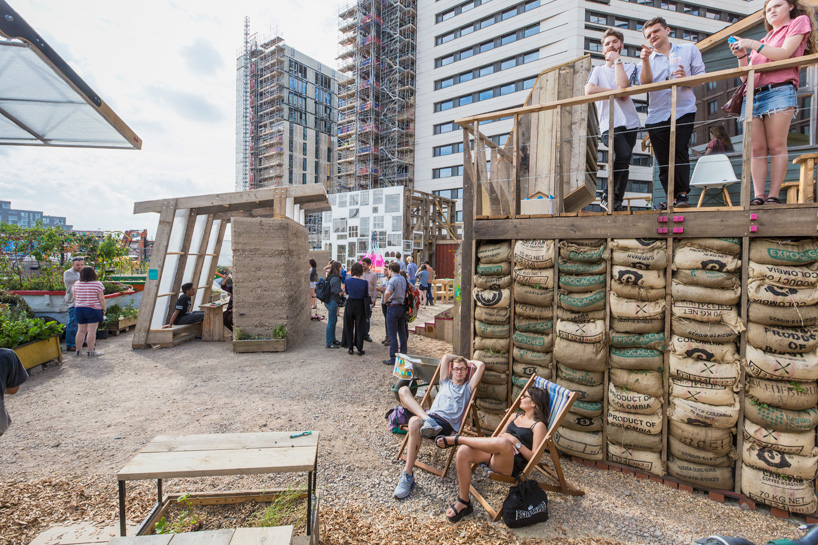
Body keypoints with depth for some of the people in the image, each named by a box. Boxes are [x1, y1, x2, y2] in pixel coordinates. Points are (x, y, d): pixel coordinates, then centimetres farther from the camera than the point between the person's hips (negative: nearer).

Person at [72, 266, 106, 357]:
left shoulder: (76, 284, 5)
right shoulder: (97, 284, -10)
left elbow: (75, 298, 11)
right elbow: (101, 299, -10)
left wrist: (76, 308, 24)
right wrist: (103, 310, -2)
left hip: (79, 309, 5)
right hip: (93, 310, -5)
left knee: (81, 330, 12)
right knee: (91, 331, -4)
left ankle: (77, 350, 19)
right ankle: (90, 352, -3)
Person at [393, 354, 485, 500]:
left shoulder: (468, 387, 18)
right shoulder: (445, 382, 31)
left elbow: (481, 365, 9)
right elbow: (446, 357, 27)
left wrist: (468, 361, 26)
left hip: (447, 424, -5)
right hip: (429, 415, 5)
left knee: (415, 422, -37)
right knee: (403, 390, -13)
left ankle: (408, 475, -29)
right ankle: (427, 421, -34)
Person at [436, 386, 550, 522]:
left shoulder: (539, 426, 3)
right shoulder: (515, 417, 24)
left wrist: (515, 441, -14)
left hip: (512, 465, -6)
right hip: (493, 455, 7)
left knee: (503, 443, -41)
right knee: (463, 451, -23)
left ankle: (456, 439, -21)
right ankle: (463, 502, -9)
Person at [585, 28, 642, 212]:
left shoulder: (629, 67, 15)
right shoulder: (597, 70, 16)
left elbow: (623, 86, -9)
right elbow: (589, 90, -7)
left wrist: (617, 59, 1)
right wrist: (617, 92, -5)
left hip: (629, 122, 3)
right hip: (609, 124, -3)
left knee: (624, 163, 3)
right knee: (624, 154, -27)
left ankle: (617, 201, 15)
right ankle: (606, 195, -13)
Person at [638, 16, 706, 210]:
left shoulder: (689, 50, 17)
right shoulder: (647, 59, 20)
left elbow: (702, 77, 9)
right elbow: (645, 82, -1)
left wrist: (686, 78, -12)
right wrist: (645, 60, -13)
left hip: (683, 110, -2)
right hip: (656, 115, 2)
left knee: (680, 151, -19)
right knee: (663, 160, -2)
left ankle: (682, 195, -16)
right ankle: (672, 199, 3)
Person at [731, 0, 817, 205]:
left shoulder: (799, 21, 17)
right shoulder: (763, 41, 31)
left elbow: (784, 54, -2)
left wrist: (752, 44, -4)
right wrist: (742, 56, 7)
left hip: (779, 90, -4)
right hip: (752, 95, 4)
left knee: (776, 146, -13)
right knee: (757, 149, -7)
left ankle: (773, 196, -16)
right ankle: (758, 196, -13)